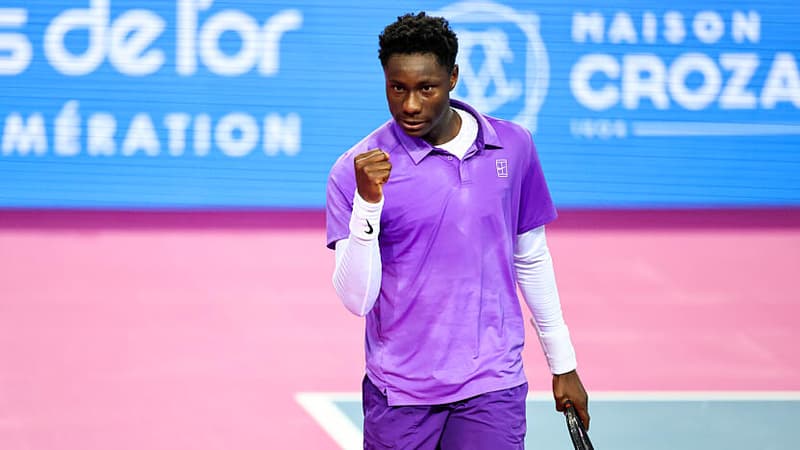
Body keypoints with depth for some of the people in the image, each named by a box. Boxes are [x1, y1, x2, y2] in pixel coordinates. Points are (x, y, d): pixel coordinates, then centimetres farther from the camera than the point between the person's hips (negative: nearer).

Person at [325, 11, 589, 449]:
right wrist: (368, 203, -26)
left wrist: (563, 364, 17)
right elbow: (356, 299, -14)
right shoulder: (355, 171, -7)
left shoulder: (513, 147, 3)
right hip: (398, 396, -1)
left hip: (492, 389, 1)